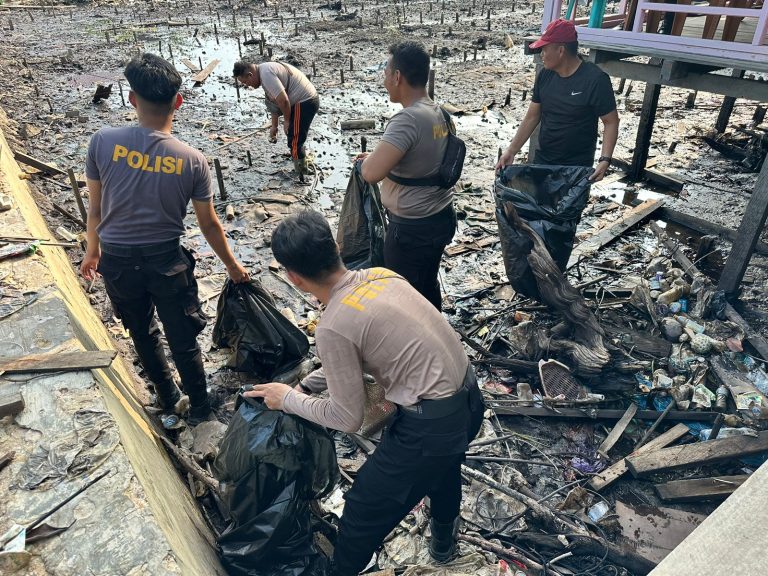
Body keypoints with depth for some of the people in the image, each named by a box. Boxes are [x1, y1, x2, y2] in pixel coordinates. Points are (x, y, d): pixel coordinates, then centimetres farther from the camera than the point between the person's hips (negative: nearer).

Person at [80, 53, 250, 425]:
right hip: (166, 260, -2)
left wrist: (93, 251, 16)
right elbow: (209, 225, -5)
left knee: (143, 334, 23)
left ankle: (167, 396, 41)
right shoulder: (192, 160, -13)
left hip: (117, 260, 2)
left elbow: (95, 208, -1)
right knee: (183, 340, 13)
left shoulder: (103, 142, -11)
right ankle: (199, 407, 30)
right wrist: (232, 265, 11)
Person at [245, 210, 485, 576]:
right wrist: (304, 387, 18)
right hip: (469, 397, 9)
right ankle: (444, 537, 66)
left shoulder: (332, 327, -22)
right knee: (443, 459, 39)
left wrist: (288, 400, 3)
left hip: (430, 427, -9)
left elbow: (347, 419, -11)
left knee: (363, 514, 14)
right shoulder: (381, 275, 1)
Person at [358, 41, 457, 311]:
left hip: (412, 228, -9)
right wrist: (377, 157, 15)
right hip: (442, 217, 9)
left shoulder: (408, 119, -25)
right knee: (428, 285, 26)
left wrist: (369, 158, -11)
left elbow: (371, 172, -35)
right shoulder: (441, 113, 2)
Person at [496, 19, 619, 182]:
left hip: (577, 168, -5)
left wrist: (605, 160, -24)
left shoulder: (595, 79, -16)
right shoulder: (545, 75, 1)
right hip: (542, 161, 5)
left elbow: (611, 122, -12)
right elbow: (532, 117, 7)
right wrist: (511, 151, 1)